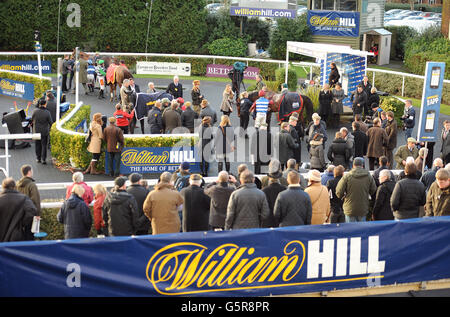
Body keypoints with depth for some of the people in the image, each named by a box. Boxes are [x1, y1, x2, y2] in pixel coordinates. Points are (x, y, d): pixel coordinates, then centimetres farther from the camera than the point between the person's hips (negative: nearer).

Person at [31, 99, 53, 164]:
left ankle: (38, 158, 20)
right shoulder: (47, 113, -15)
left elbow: (32, 119, 4)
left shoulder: (35, 111, -11)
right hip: (45, 131, -2)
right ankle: (43, 159, 2)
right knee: (44, 145, 7)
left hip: (36, 131, 2)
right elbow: (50, 123, -10)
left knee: (37, 145, 15)